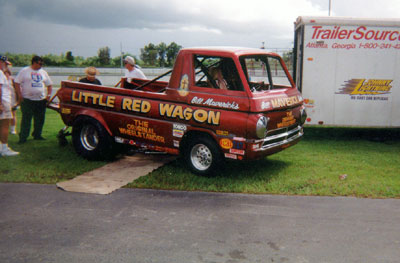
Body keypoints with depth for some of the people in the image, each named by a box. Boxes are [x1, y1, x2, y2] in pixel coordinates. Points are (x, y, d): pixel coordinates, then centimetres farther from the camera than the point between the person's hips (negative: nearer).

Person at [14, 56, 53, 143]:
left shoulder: (43, 72, 13)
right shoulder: (24, 71, -1)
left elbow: (49, 84, 19)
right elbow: (17, 83, -2)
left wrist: (48, 95, 6)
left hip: (41, 100, 5)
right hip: (27, 100, -4)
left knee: (40, 119, 8)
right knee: (26, 119, -3)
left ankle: (37, 135, 22)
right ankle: (23, 137, 3)